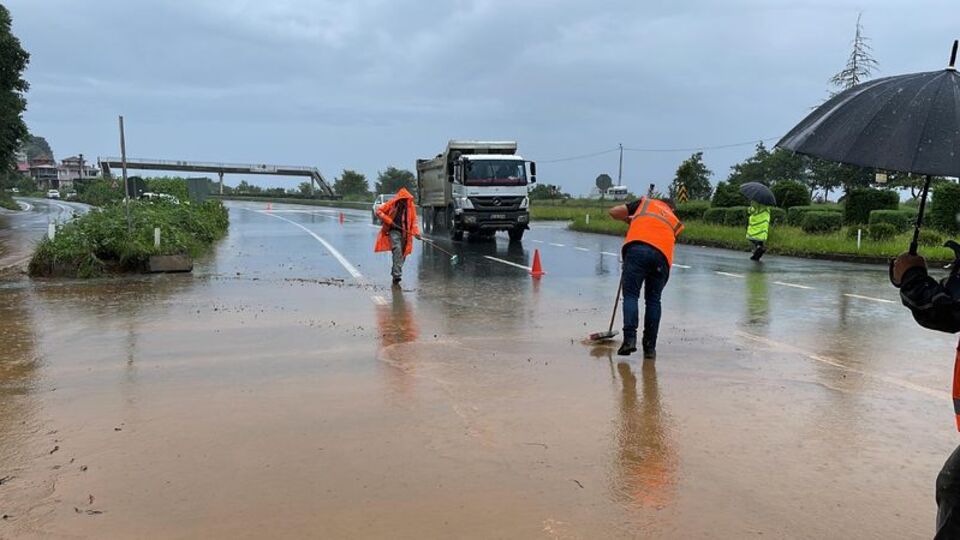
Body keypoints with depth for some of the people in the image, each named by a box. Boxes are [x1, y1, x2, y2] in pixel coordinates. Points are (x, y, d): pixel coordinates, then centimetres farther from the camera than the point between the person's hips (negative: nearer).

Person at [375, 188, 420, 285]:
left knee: (402, 254, 9)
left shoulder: (411, 206, 3)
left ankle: (395, 273, 27)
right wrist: (389, 221, -11)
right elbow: (379, 211, -1)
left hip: (405, 233, 4)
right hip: (394, 231, -4)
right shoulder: (391, 204, -4)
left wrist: (416, 232, -15)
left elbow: (413, 220, 1)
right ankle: (397, 274, -27)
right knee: (397, 250, -22)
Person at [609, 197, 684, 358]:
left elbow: (614, 212, 22)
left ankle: (630, 338, -17)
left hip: (637, 248, -2)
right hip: (662, 256, 2)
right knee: (653, 300, 12)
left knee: (631, 295, -1)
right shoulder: (675, 222, 34)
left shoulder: (646, 202, 28)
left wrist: (628, 219, 41)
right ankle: (650, 347, 11)